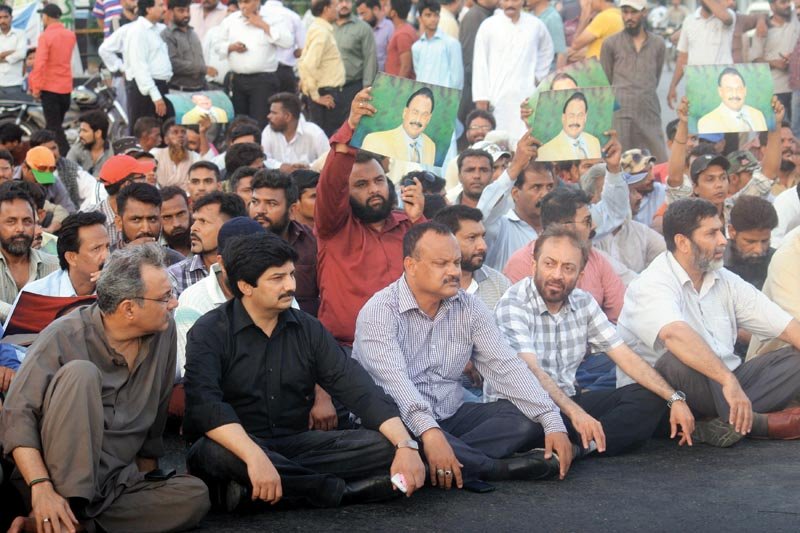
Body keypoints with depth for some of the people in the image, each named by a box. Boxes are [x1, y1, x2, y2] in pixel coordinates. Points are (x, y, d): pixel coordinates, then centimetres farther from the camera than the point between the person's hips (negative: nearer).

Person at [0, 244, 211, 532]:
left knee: (195, 495, -25)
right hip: (63, 472, -4)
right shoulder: (64, 337, -10)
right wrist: (41, 488, -29)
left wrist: (144, 481, 16)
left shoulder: (164, 332, 3)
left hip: (118, 482, 5)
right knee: (80, 373, -27)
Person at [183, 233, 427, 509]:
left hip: (298, 445, 4)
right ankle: (336, 491, -24)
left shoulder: (307, 329, 6)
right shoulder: (210, 332, -8)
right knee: (214, 453, -40)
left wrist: (406, 445, -19)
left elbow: (359, 390, -3)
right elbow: (205, 404, -24)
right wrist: (255, 457, -41)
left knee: (387, 448, -16)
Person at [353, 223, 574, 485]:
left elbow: (506, 366, -1)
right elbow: (392, 378, -28)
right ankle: (500, 468, -23)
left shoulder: (469, 308, 6)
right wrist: (428, 431, -45)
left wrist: (553, 423, -14)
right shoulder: (379, 312, -13)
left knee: (530, 419, -12)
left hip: (451, 417, 6)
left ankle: (450, 464, -28)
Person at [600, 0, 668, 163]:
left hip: (650, 114, 2)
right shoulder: (610, 44, 7)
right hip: (620, 113, -2)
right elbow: (605, 81, 12)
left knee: (661, 164, -4)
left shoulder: (658, 44, 12)